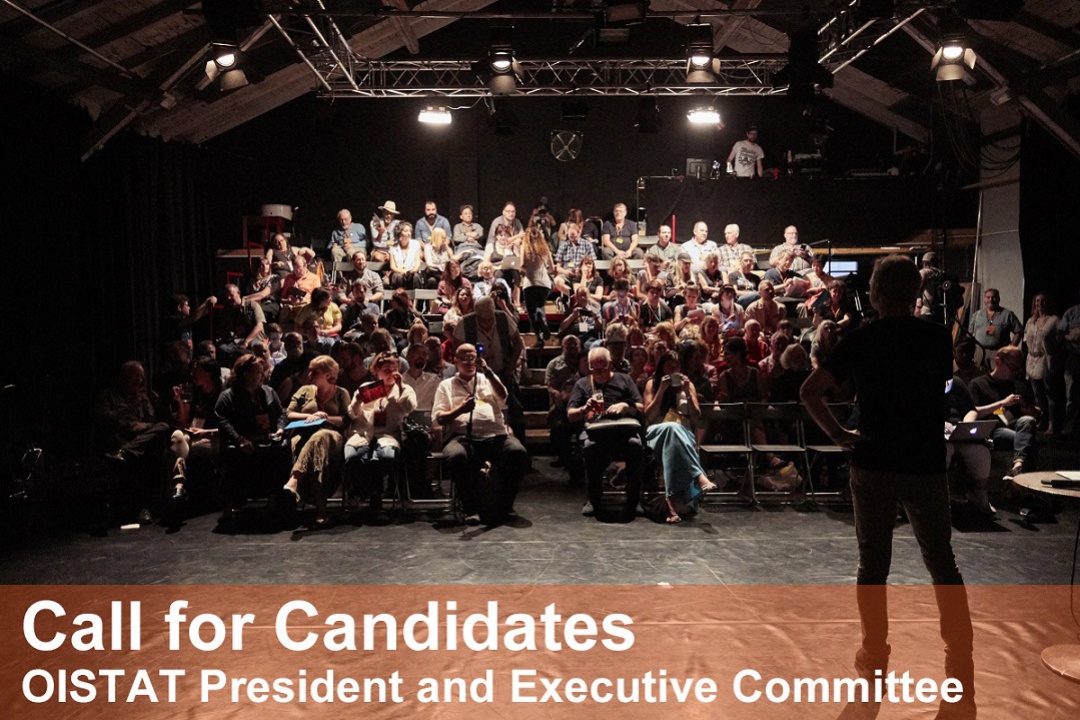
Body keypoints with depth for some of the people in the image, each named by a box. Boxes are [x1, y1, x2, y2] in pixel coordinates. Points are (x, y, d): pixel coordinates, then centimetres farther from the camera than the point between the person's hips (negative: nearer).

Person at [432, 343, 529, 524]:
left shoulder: (488, 379, 27)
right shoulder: (446, 385, 21)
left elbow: (503, 398, 6)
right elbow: (438, 419, 10)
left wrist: (489, 373, -6)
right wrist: (460, 410, -9)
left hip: (495, 435, 2)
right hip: (462, 436, -2)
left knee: (519, 452, -29)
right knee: (456, 456, -37)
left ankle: (505, 505, -12)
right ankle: (471, 508, -20)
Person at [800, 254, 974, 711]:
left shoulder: (860, 340, -6)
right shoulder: (939, 337, 1)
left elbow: (809, 392, -13)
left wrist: (837, 434, -4)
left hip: (874, 463, -1)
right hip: (926, 463, 2)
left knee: (873, 563, 9)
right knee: (941, 562, 12)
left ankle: (875, 660, 17)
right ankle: (961, 665, 14)